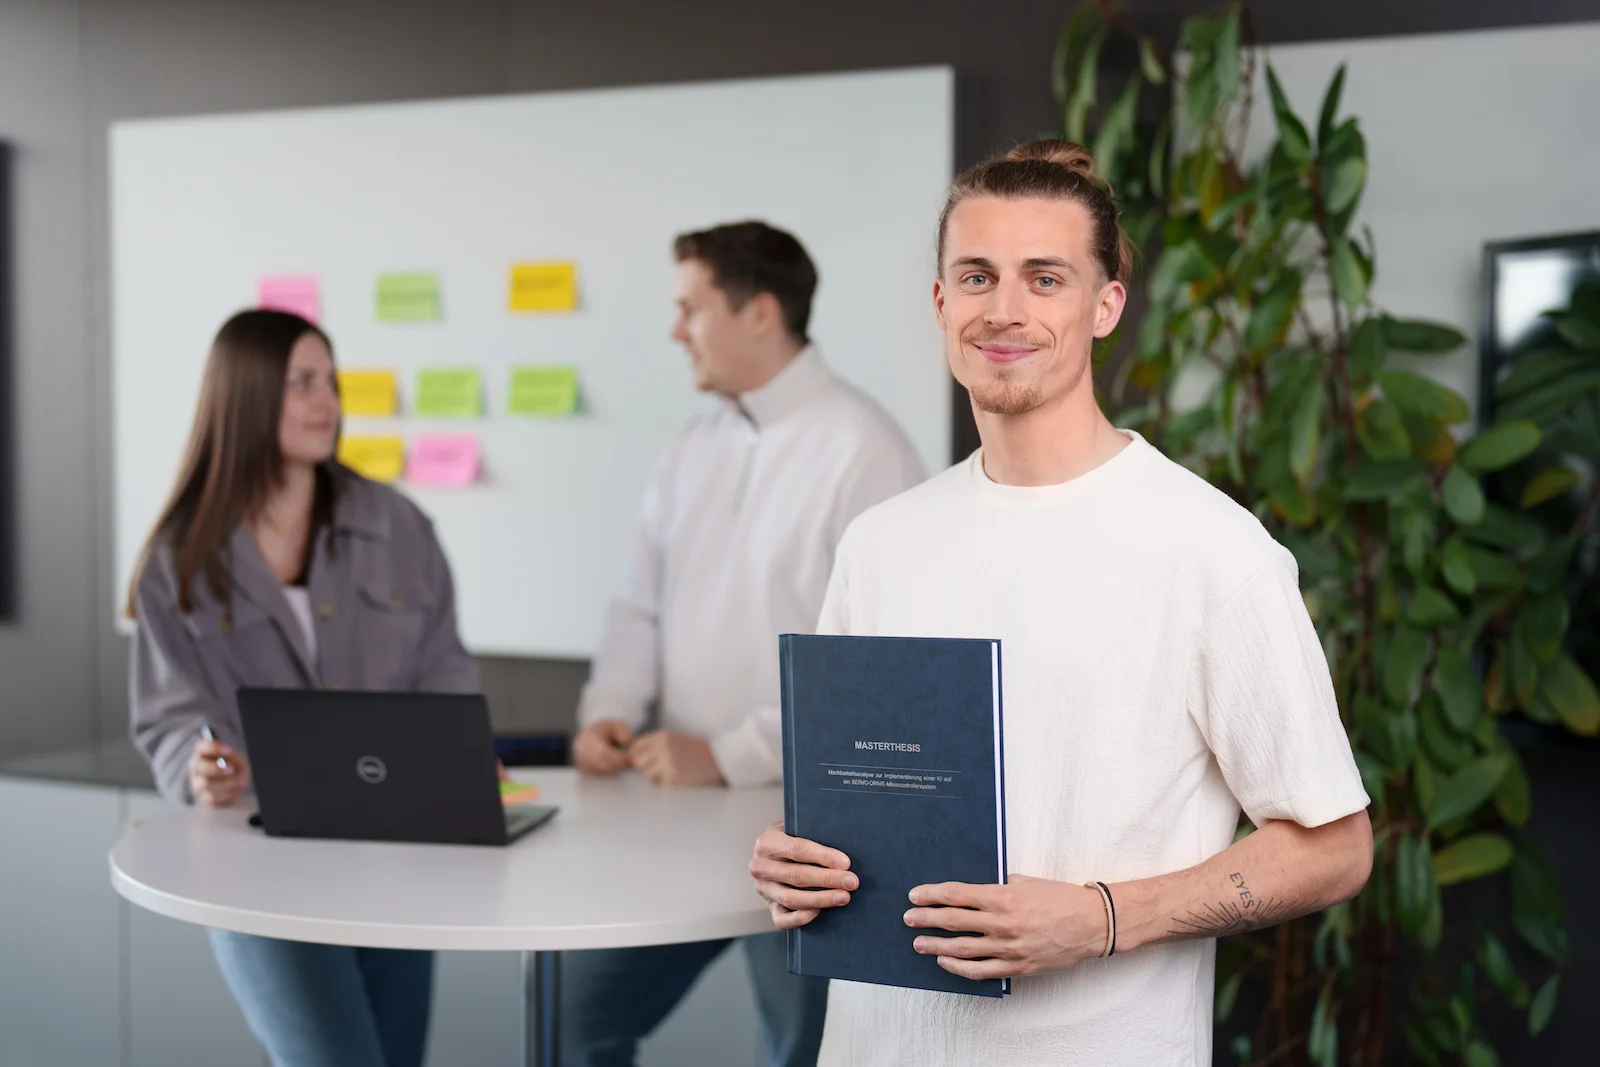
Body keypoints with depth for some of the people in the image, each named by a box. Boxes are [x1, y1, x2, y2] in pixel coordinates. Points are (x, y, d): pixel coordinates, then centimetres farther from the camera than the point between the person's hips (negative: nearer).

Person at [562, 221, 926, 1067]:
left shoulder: (864, 453, -14)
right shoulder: (695, 447, 9)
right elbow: (642, 605, 14)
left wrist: (726, 756, -19)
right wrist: (610, 711, -4)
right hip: (685, 803, 7)